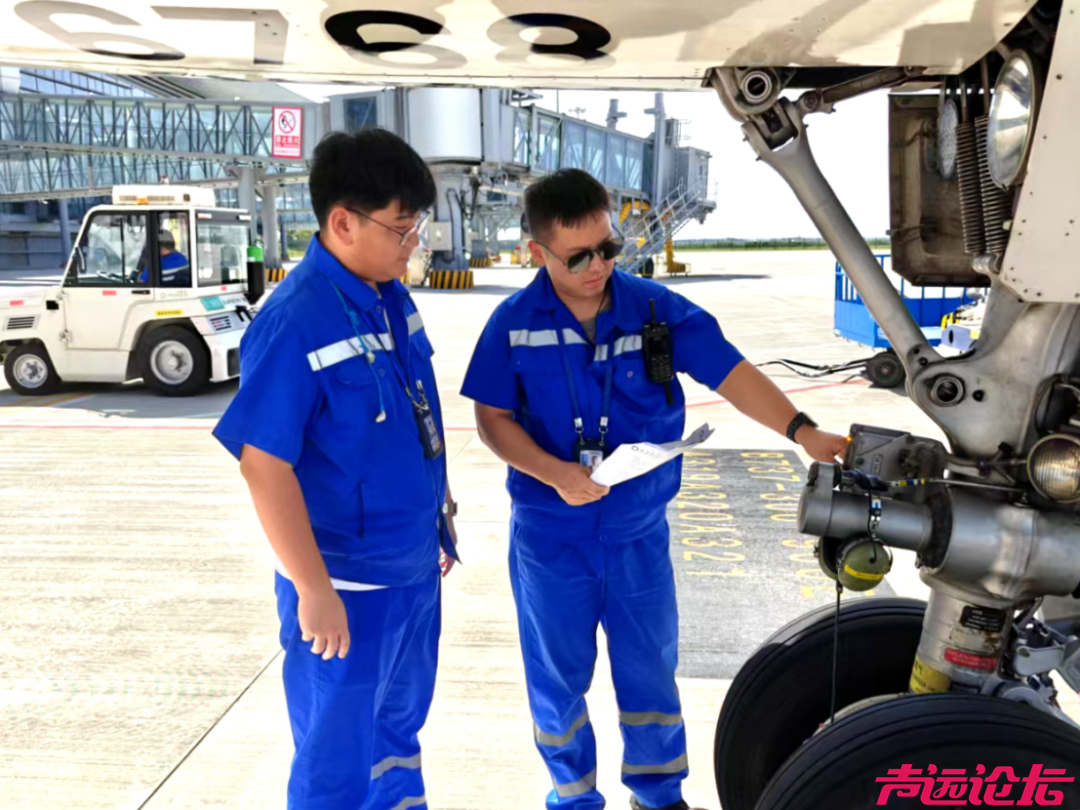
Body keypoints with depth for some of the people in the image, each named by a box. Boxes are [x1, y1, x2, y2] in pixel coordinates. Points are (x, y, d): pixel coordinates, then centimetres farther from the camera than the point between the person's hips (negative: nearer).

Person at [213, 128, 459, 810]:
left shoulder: (393, 298, 3)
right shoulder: (294, 322, -21)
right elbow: (265, 467, -21)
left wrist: (441, 509, 18)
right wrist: (314, 590, -20)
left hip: (415, 568, 7)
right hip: (347, 587, -7)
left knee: (399, 732, 26)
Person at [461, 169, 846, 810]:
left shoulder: (657, 310, -8)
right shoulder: (514, 323, -8)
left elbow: (730, 372, -12)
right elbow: (493, 418, -5)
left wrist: (803, 431, -25)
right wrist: (554, 474, -20)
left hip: (639, 533, 1)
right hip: (550, 535, 0)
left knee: (650, 669, 16)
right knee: (558, 674, 15)